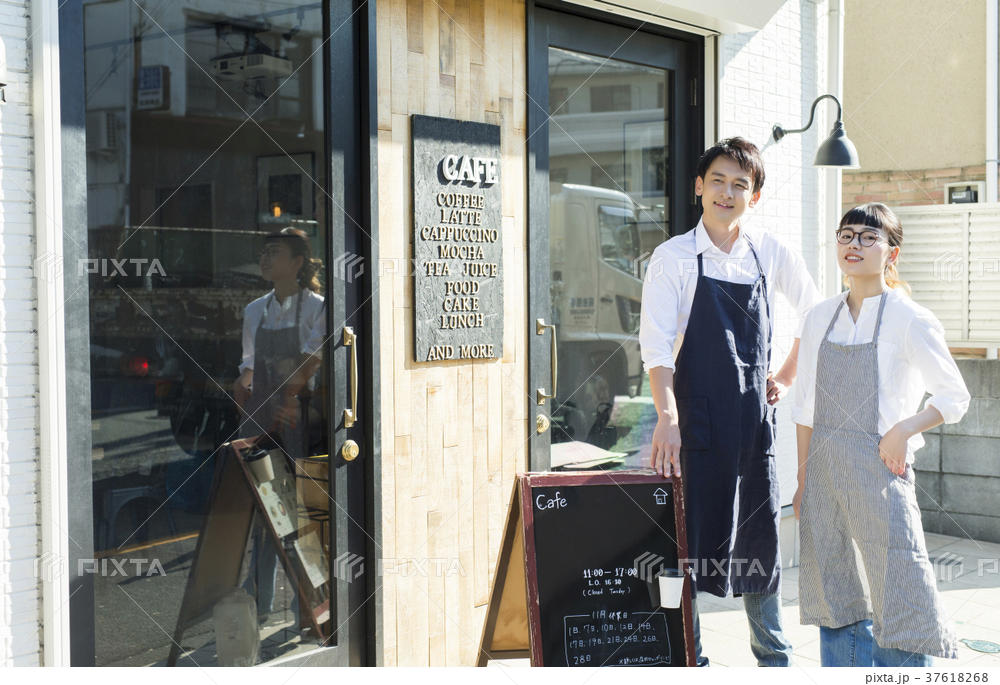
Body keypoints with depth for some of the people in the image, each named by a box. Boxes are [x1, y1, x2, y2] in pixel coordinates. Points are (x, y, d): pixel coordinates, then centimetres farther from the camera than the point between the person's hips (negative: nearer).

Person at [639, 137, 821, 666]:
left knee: (761, 537, 12)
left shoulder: (770, 254, 7)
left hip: (755, 417, 4)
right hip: (698, 419, -3)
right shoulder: (674, 257, -4)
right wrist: (667, 418, -24)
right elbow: (656, 344, -12)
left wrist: (787, 376, 14)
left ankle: (773, 656, 26)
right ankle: (687, 654, 12)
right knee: (693, 539, -1)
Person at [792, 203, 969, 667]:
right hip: (824, 467, 5)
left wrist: (904, 429, -15)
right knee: (831, 593, 11)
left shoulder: (909, 320, -4)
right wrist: (803, 481, 11)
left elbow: (955, 396, 0)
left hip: (880, 469, -5)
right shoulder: (820, 318, 9)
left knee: (900, 601, -6)